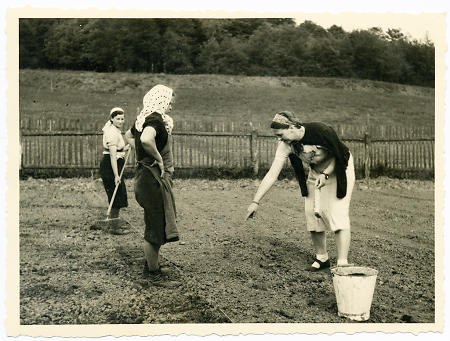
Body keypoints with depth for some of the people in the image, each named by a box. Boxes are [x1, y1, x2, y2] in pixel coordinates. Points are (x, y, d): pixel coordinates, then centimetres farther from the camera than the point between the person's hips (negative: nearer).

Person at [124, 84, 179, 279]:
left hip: (144, 175, 10)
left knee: (154, 224, 20)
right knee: (156, 227, 0)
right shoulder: (156, 119, -17)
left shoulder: (143, 118, 12)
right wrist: (158, 158, -23)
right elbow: (146, 139, -38)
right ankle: (153, 271, 11)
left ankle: (151, 265, 31)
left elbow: (128, 136, 30)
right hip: (154, 179, -10)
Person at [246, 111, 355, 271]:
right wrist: (255, 202, -26)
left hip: (339, 168, -5)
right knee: (313, 212, -2)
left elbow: (338, 155, -18)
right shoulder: (285, 145, -20)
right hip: (316, 171, 5)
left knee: (338, 214, -15)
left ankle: (342, 263, -14)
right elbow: (272, 174, -21)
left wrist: (325, 174, -32)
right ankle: (322, 258, 15)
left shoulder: (321, 131, -33)